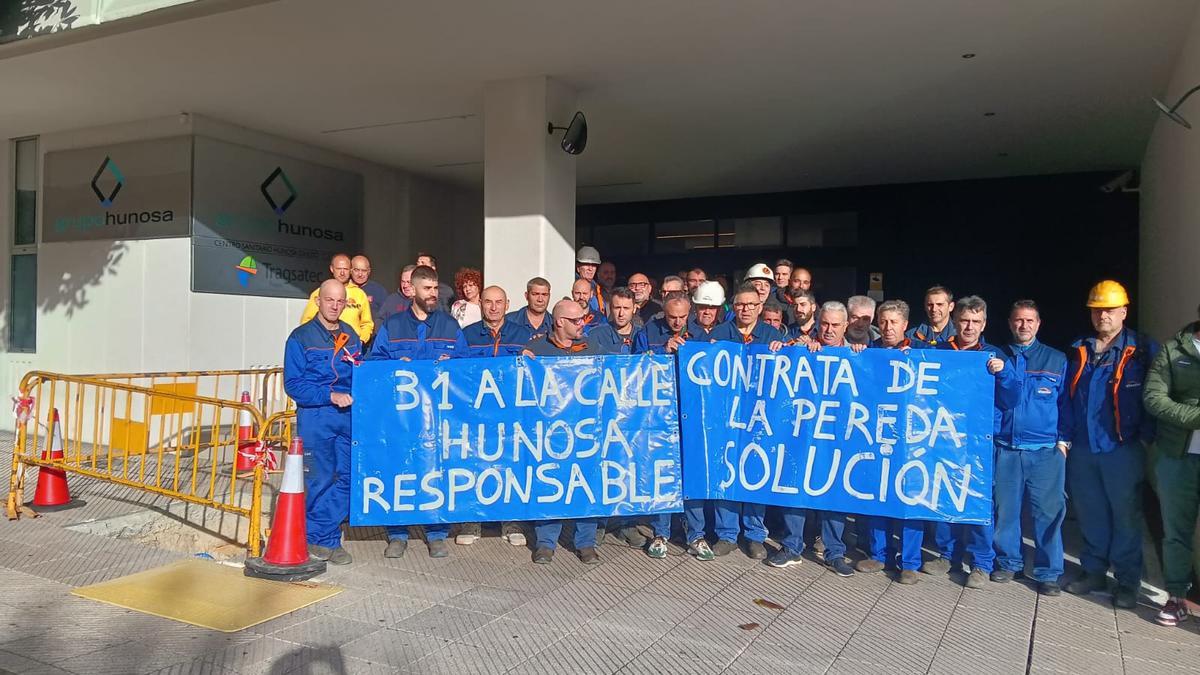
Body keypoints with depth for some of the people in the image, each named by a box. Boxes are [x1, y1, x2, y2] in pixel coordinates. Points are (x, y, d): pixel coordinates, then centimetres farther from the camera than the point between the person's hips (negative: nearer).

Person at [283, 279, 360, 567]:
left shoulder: (351, 336, 13)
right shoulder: (301, 337, -2)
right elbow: (293, 383, -8)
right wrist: (331, 396, -17)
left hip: (349, 415, 5)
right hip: (315, 416, -5)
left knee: (348, 476, 3)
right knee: (320, 479, -2)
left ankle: (326, 537, 17)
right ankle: (315, 538, 16)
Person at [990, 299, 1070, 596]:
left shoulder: (1057, 360, 8)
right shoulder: (997, 358, 9)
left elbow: (1065, 402, 8)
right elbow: (1002, 398, 2)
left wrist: (1064, 439, 0)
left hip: (1046, 450, -1)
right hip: (1005, 447, 1)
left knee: (1048, 511, -1)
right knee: (1005, 508, 7)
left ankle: (1048, 572, 10)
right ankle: (1008, 562, 23)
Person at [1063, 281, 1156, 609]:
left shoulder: (1143, 350, -4)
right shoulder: (1077, 351, 8)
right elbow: (1067, 396, 11)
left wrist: (1148, 434, -12)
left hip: (1122, 449, -4)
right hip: (1082, 449, 4)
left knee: (1125, 516, 5)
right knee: (1090, 514, 14)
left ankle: (1127, 582, 16)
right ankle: (1093, 571, 27)